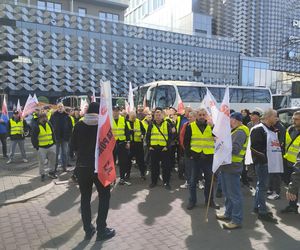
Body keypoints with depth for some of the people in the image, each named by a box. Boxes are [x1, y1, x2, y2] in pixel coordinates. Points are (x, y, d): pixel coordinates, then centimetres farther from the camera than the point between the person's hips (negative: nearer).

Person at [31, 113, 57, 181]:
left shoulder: (49, 125, 8)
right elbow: (33, 138, -7)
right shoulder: (36, 127, -8)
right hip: (41, 148, -5)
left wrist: (54, 142, 11)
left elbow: (53, 134, 17)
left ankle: (52, 172, 28)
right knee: (42, 162, 2)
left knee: (53, 160, 12)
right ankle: (42, 174, 16)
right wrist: (36, 146, -11)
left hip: (51, 146, 5)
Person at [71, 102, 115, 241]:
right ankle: (101, 230, 12)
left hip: (82, 166, 3)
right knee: (104, 196, 11)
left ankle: (88, 230, 21)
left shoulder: (79, 125, 0)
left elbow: (73, 144, 6)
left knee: (85, 197, 14)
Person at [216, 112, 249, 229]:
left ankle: (237, 220, 7)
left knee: (234, 194, -2)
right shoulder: (234, 131, 18)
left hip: (232, 167, -10)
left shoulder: (240, 132, -15)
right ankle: (228, 213, 33)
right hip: (226, 166, 10)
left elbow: (234, 149, -27)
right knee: (227, 192, 20)